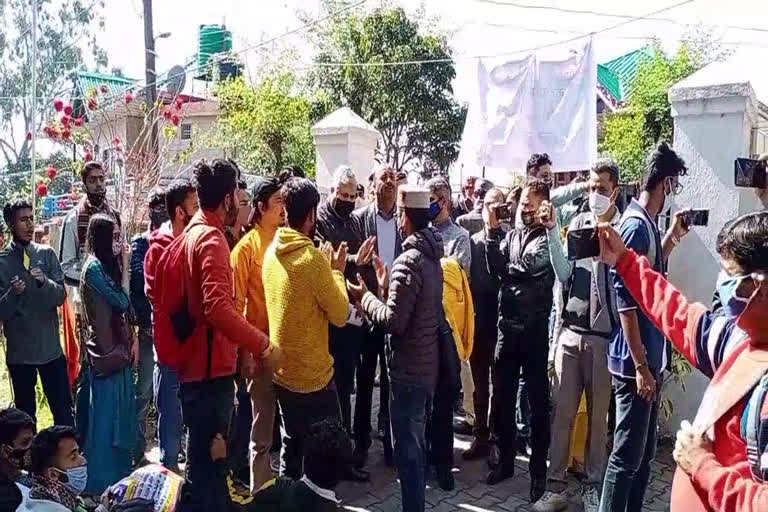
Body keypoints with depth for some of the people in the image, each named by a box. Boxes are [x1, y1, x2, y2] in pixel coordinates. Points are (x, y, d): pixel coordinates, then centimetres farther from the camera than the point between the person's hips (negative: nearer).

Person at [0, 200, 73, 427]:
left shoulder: (46, 254, 2)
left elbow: (61, 296, -2)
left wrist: (44, 282, -21)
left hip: (51, 348, 1)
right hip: (19, 351, -1)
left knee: (64, 410, 6)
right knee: (25, 414, 11)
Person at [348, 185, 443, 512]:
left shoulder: (408, 261, -21)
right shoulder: (430, 255, 8)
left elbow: (393, 321, -23)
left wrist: (364, 298, -11)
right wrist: (387, 288, 10)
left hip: (409, 369, -10)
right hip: (427, 363, 10)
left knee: (407, 448, 2)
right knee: (416, 440, 22)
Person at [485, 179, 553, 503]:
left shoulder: (549, 238, -6)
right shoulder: (511, 235, 10)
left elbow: (532, 266, -21)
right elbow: (495, 268, -4)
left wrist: (506, 268, -3)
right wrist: (493, 231, -12)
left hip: (535, 330, -5)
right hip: (507, 326, 5)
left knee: (538, 401, 7)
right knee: (502, 397, 11)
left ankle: (538, 469, 19)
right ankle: (505, 460, 27)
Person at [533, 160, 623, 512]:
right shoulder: (578, 222, 6)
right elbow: (564, 274, 1)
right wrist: (552, 232, -8)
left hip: (603, 336, -3)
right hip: (570, 331, 3)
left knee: (597, 416, 9)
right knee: (562, 412, 7)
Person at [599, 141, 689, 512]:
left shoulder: (646, 223, 10)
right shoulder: (636, 226, -18)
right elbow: (626, 301, -22)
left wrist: (673, 237, 20)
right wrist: (640, 366, -21)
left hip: (649, 356, 10)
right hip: (636, 362, -10)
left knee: (644, 453, 18)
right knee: (627, 456, -1)